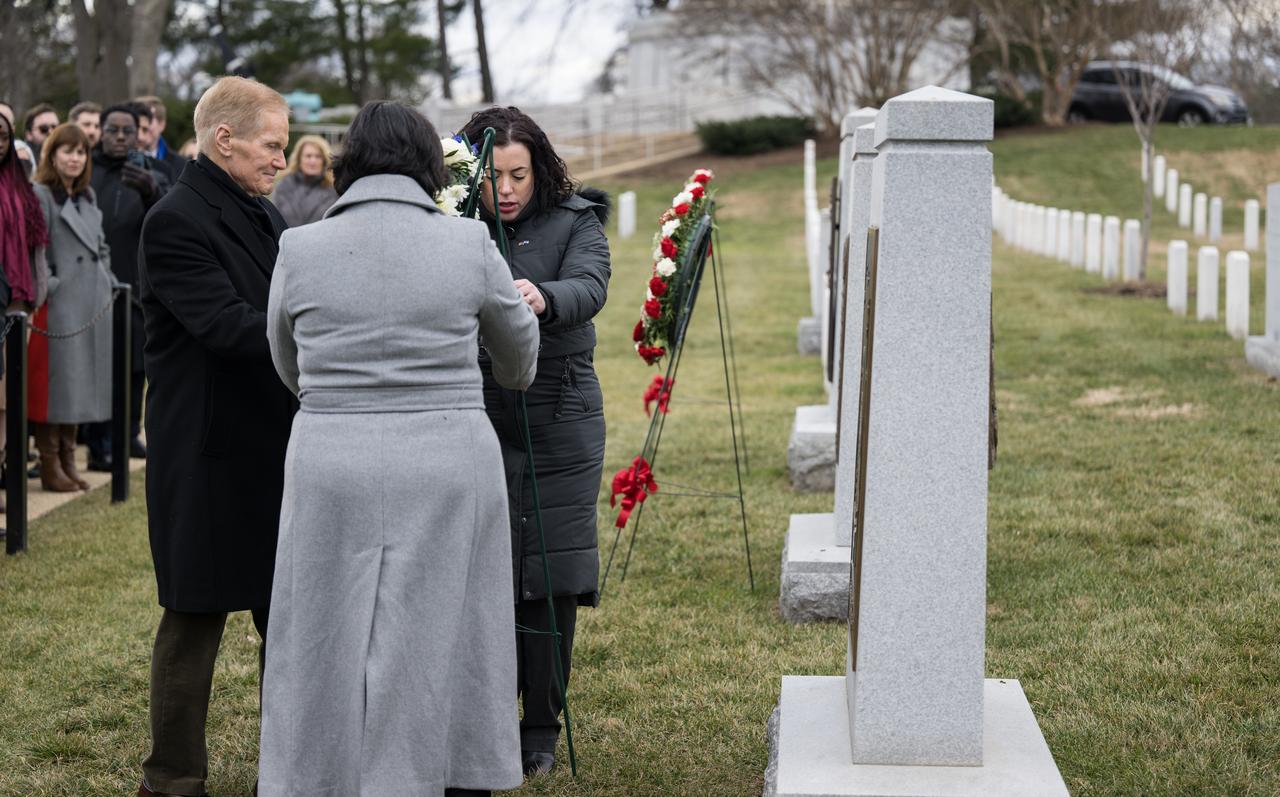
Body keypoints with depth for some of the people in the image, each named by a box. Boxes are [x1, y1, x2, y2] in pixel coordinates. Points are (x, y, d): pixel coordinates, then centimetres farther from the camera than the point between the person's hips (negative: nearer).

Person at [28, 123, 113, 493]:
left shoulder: (87, 197, 16)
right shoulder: (41, 196, -8)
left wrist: (106, 281, 10)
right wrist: (50, 286, -16)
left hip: (92, 305, 7)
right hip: (58, 306, -7)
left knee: (81, 384, 10)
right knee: (55, 383, -4)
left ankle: (68, 461, 18)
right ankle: (50, 467, 2)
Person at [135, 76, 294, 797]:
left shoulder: (264, 215, 13)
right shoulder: (177, 223, -15)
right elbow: (227, 326, -24)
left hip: (278, 446, 8)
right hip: (210, 455, -8)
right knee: (197, 616, 2)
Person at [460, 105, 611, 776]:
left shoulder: (575, 222, 0)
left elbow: (589, 287, -19)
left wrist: (542, 297, -42)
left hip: (559, 421, -1)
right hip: (474, 419, 1)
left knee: (550, 576, 4)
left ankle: (542, 727, 18)